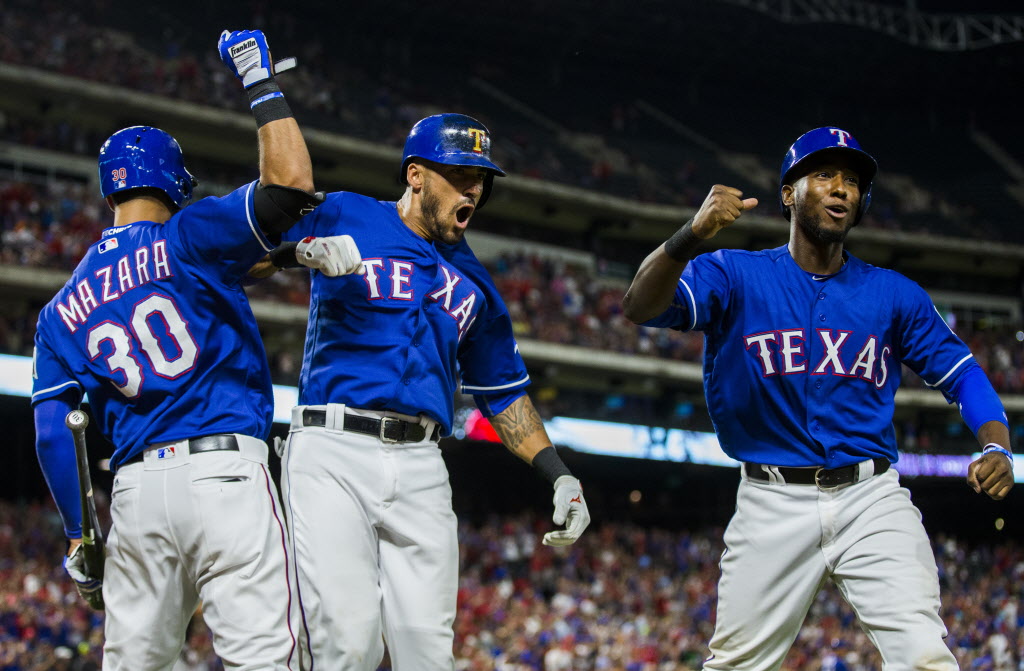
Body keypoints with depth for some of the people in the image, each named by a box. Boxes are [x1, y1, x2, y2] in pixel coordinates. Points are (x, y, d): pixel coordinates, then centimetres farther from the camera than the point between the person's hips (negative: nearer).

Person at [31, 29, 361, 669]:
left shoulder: (62, 310, 16)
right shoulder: (185, 240, 2)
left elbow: (52, 433, 9)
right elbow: (290, 182, -11)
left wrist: (78, 538, 14)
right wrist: (261, 83, 2)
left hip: (135, 489, 5)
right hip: (227, 472, -5)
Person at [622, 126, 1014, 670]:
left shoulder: (894, 294, 11)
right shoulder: (734, 275, 1)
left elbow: (961, 373, 12)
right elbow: (641, 307, -15)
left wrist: (996, 447, -9)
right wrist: (692, 235, -35)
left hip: (872, 501, 1)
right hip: (773, 503, -1)